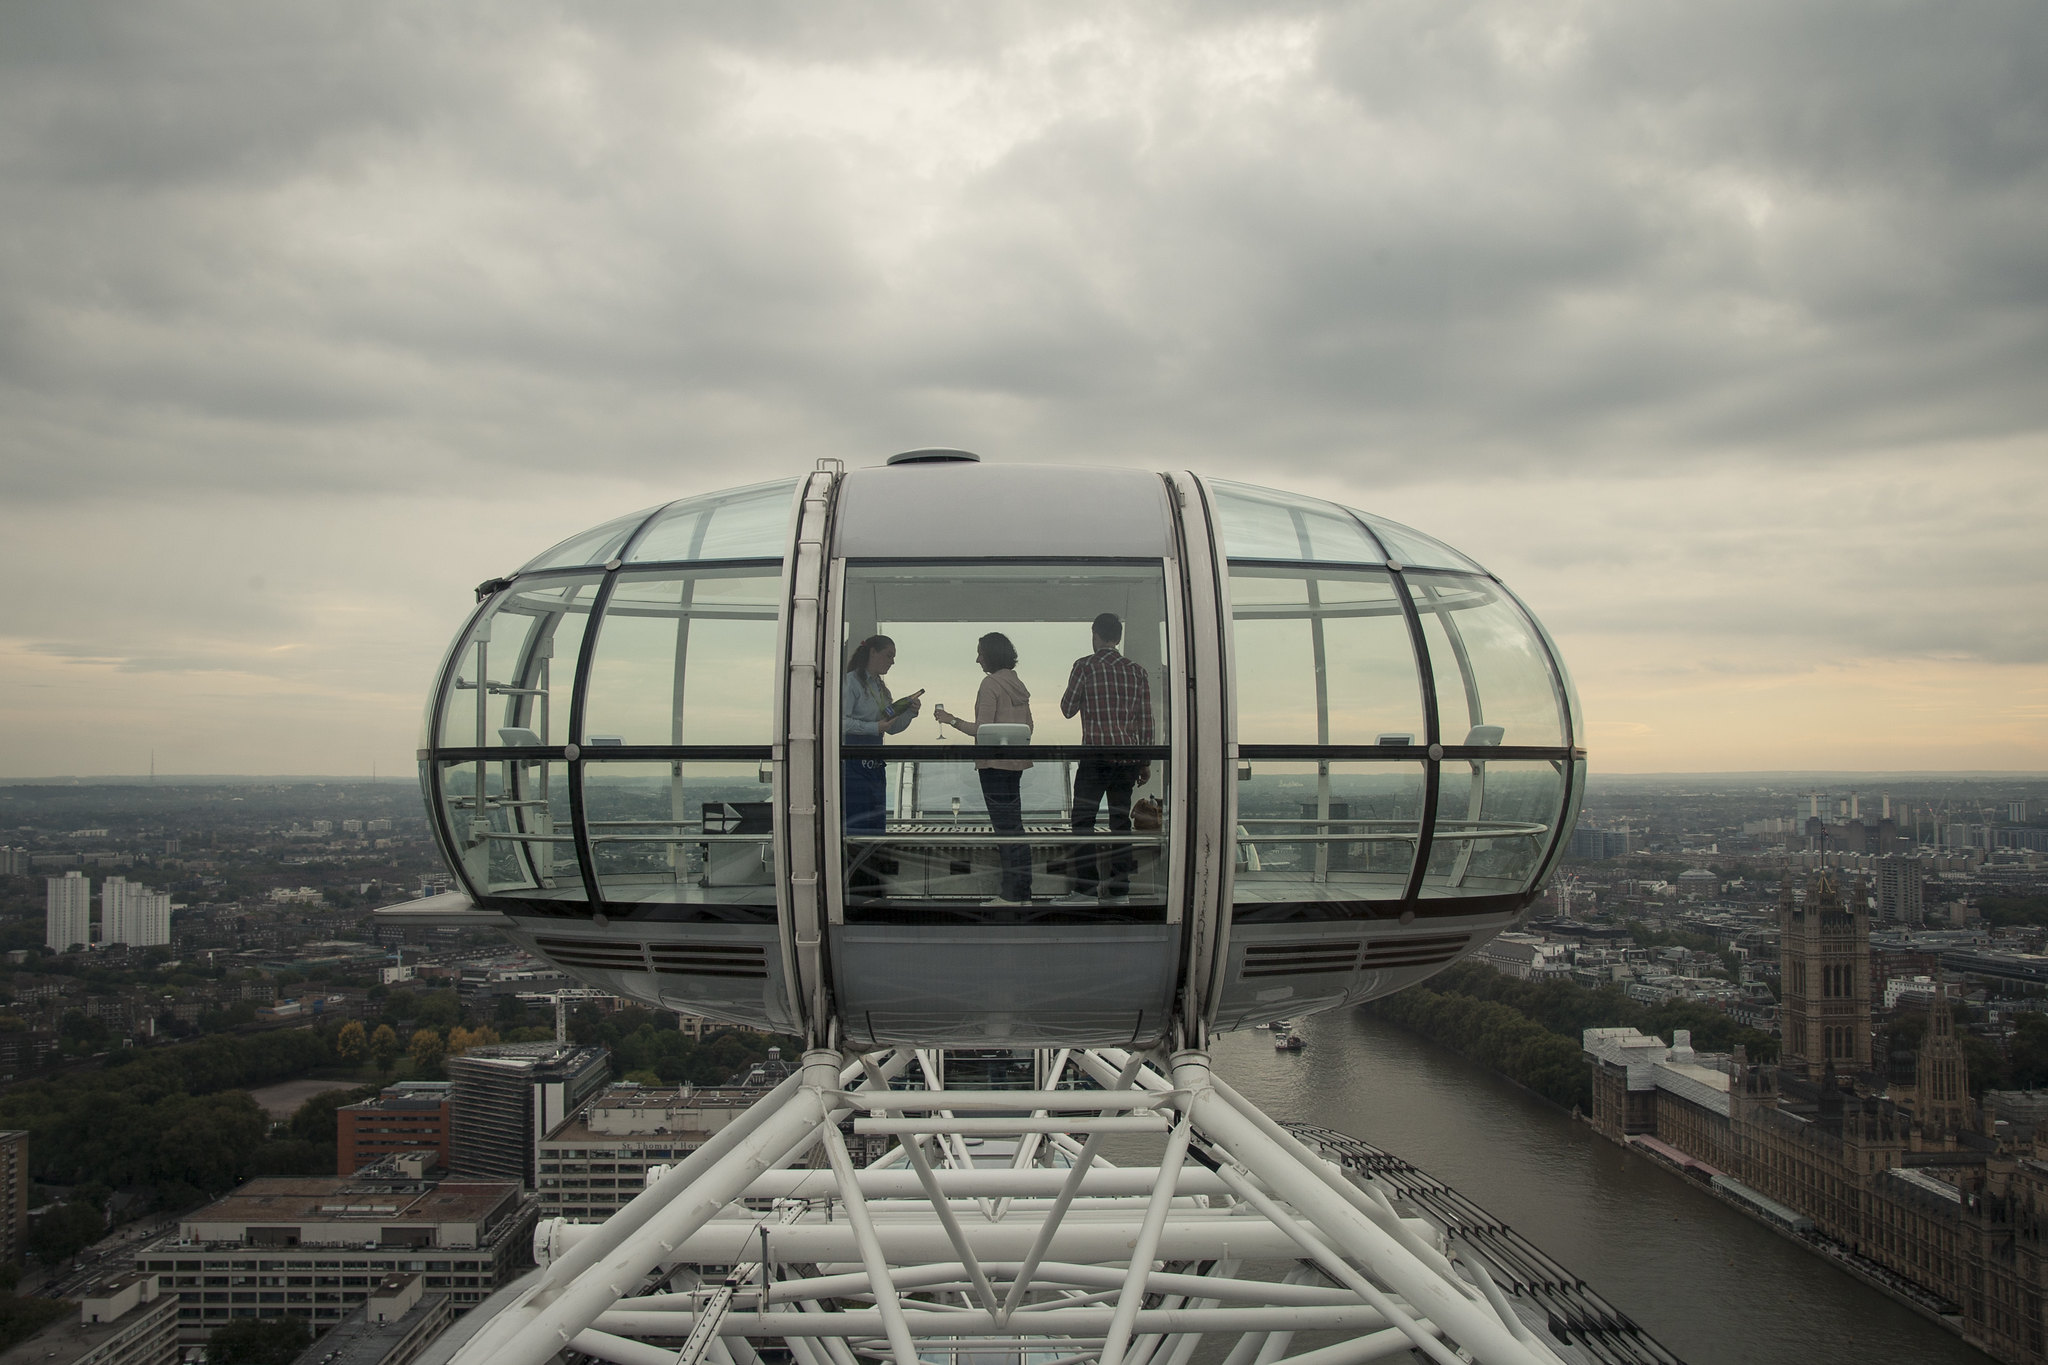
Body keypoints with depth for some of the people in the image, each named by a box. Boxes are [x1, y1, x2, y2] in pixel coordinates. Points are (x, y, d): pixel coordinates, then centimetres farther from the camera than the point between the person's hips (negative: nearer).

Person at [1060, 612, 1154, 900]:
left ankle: (1087, 882, -4)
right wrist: (1145, 763, 15)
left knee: (1083, 819, 2)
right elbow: (1146, 721, 9)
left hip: (1097, 753, -4)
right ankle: (1119, 885, 10)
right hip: (1129, 757, 5)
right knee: (1121, 819, 10)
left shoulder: (1085, 665, -3)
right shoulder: (1137, 671, 9)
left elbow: (1067, 709, 3)